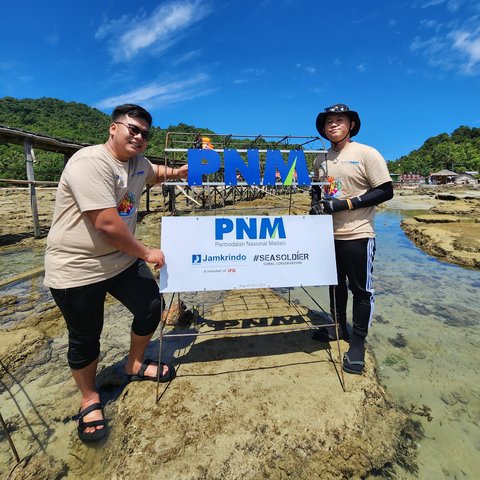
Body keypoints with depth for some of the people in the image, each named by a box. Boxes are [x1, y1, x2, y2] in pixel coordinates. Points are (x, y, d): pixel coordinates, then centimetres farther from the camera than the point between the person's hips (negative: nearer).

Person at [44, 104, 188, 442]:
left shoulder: (138, 164, 6)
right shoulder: (90, 163, -23)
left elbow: (154, 173, 31)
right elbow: (107, 224, -28)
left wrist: (178, 172, 11)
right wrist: (147, 253, -16)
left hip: (122, 259, 8)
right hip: (77, 268, -8)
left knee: (151, 307, 10)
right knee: (85, 338, 7)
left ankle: (135, 366, 36)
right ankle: (90, 401, 34)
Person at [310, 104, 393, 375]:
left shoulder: (367, 154, -8)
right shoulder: (320, 160, 9)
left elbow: (386, 191, -12)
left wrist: (345, 203, -20)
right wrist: (317, 204, 0)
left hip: (358, 235, -6)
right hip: (329, 234, 6)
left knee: (361, 289, 4)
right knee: (336, 284, 19)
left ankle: (358, 342, 20)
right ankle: (339, 327, 38)